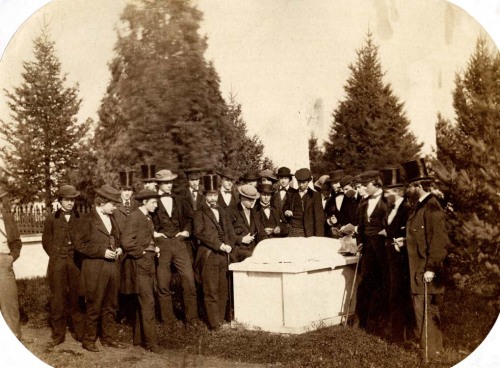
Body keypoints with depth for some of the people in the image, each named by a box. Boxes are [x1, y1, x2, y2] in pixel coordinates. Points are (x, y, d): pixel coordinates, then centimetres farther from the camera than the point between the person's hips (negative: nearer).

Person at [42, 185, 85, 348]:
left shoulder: (81, 219, 7)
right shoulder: (51, 219, 6)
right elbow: (46, 241, 10)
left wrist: (78, 255, 0)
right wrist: (57, 256, 6)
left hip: (76, 263, 0)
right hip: (57, 263, 0)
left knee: (76, 298, 1)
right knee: (57, 300, 2)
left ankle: (79, 332, 11)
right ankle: (58, 335, 9)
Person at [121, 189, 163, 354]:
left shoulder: (148, 218, 15)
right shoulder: (134, 216, -12)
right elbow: (126, 241, -21)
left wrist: (154, 249, 5)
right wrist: (141, 252, -12)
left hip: (149, 264, 9)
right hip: (140, 264, -9)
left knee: (143, 303, 14)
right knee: (148, 303, -9)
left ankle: (139, 337, 23)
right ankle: (151, 342, -5)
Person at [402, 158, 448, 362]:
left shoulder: (432, 207, -18)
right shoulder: (419, 206, 12)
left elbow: (439, 241, -22)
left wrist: (431, 268, -22)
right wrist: (405, 239, 10)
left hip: (426, 271, -10)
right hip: (417, 270, 10)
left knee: (426, 311, -1)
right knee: (421, 310, 17)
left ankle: (430, 351, 10)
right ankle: (431, 346, 30)